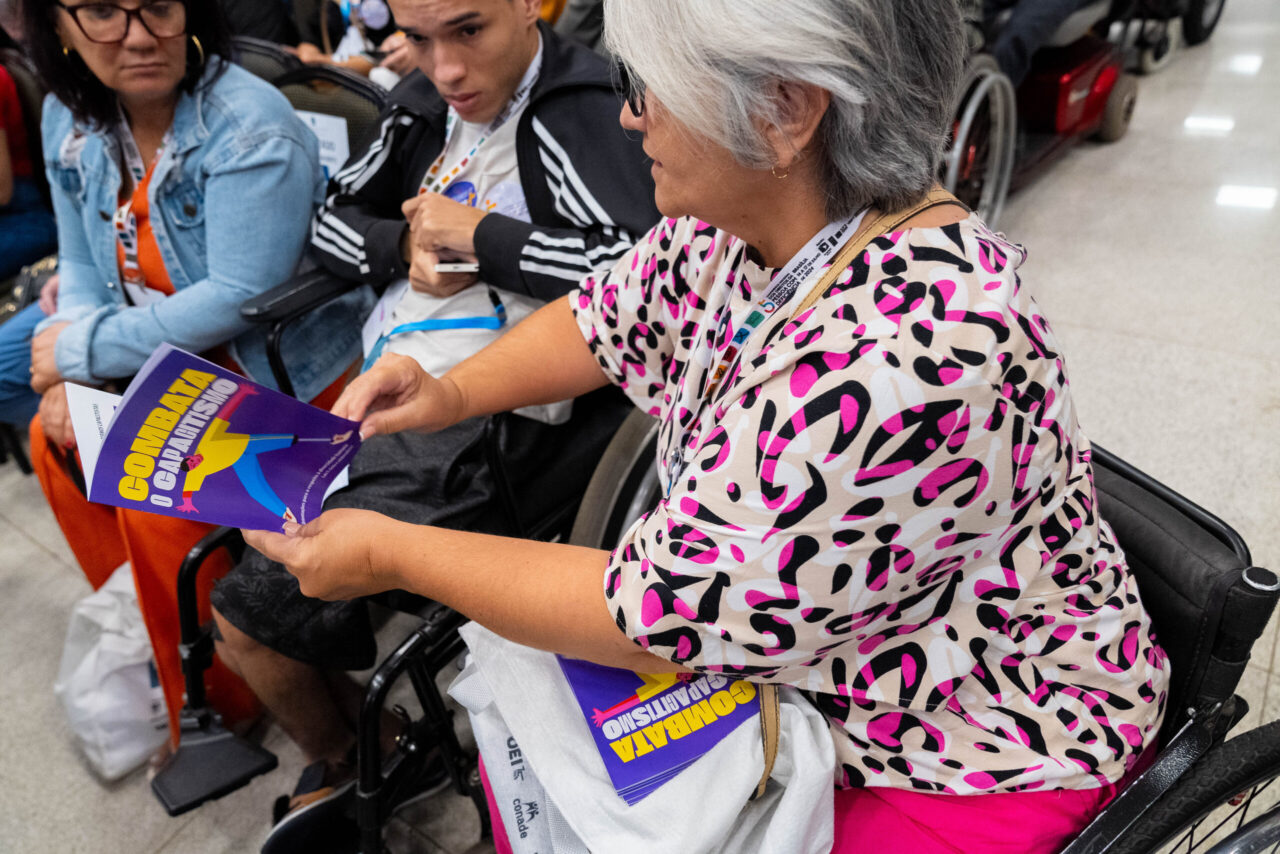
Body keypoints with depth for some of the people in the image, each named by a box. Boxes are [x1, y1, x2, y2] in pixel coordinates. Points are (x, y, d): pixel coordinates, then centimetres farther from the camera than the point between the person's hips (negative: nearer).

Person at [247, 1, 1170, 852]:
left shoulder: (900, 365, -37)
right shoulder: (741, 225, -11)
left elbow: (661, 614, -29)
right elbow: (607, 317, 8)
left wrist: (393, 554, -17)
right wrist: (455, 392, -8)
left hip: (969, 770, -6)